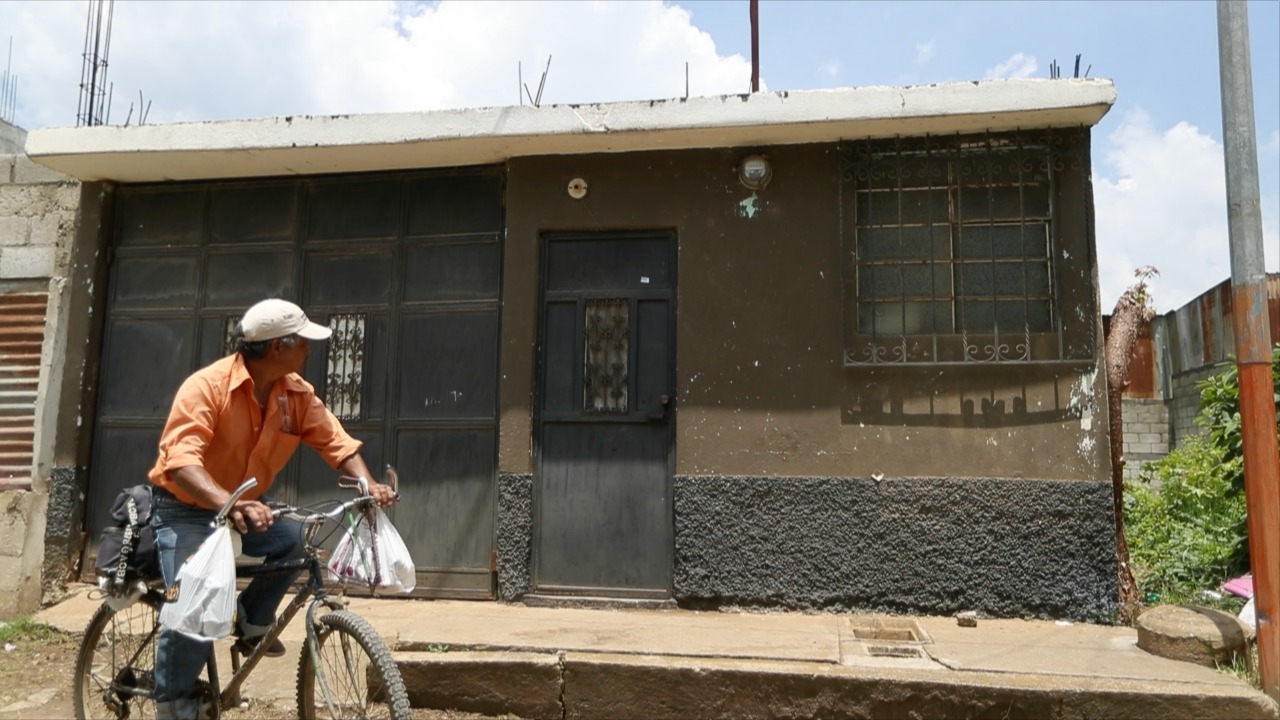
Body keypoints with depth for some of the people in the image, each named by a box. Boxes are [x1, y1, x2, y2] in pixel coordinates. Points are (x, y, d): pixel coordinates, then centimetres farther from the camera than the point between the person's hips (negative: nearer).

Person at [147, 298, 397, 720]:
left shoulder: (296, 393, -9)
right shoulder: (207, 386, -27)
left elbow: (335, 441, -13)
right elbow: (180, 460, -38)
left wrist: (368, 484, -33)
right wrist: (228, 504, -55)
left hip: (246, 504, 5)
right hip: (187, 508, -5)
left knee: (293, 540, -22)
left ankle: (252, 624, 4)